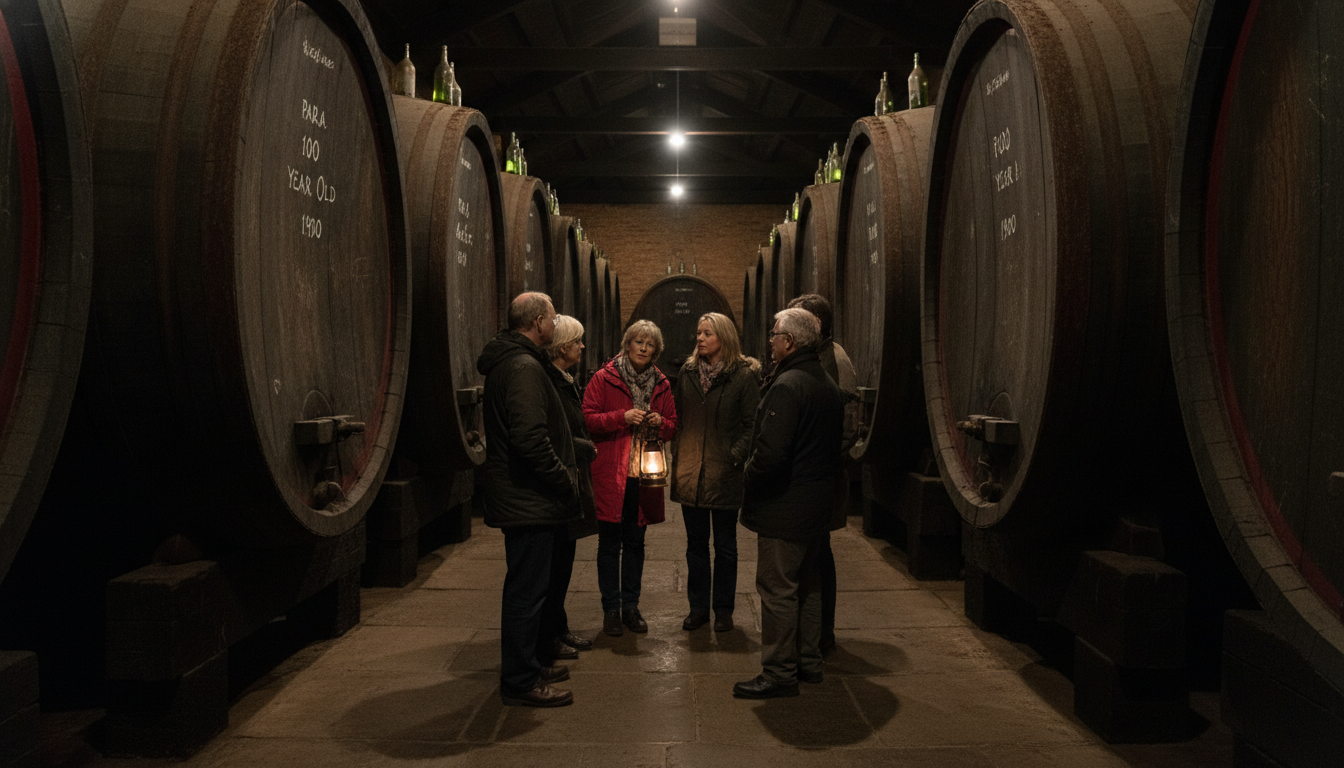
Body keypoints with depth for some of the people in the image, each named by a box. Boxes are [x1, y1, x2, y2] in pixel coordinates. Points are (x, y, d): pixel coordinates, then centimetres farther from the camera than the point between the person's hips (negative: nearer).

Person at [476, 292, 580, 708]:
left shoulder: (507, 363, 15)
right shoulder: (525, 368, -19)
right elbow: (530, 439, -28)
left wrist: (562, 473, 16)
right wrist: (564, 479, -16)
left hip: (520, 497, 11)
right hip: (529, 499, -11)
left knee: (526, 586, 20)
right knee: (527, 590, -2)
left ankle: (524, 668, 32)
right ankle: (520, 682, 9)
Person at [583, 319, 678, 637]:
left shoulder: (661, 384, 10)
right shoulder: (603, 378, -2)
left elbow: (673, 427, 16)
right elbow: (588, 419, -6)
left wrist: (660, 422, -6)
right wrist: (623, 417, -18)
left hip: (643, 475, 4)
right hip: (611, 474, -4)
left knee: (635, 543, 12)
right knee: (610, 544, 2)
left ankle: (631, 607, 22)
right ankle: (611, 609, 13)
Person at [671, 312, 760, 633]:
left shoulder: (744, 375, -6)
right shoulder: (688, 372, 8)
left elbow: (751, 424, -7)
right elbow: (678, 416, 13)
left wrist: (737, 455, -17)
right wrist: (678, 456, 3)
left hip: (725, 474, -4)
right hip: (690, 471, 4)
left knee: (725, 545, 9)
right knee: (696, 543, 12)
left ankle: (723, 609, 21)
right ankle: (698, 607, 24)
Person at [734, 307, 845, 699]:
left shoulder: (787, 386, -21)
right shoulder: (829, 385, 10)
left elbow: (770, 452, -28)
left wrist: (748, 475, -10)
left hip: (785, 506, -10)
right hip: (819, 500, 10)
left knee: (777, 589, 0)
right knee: (806, 584, 20)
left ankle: (779, 673, 8)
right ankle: (808, 661, 31)